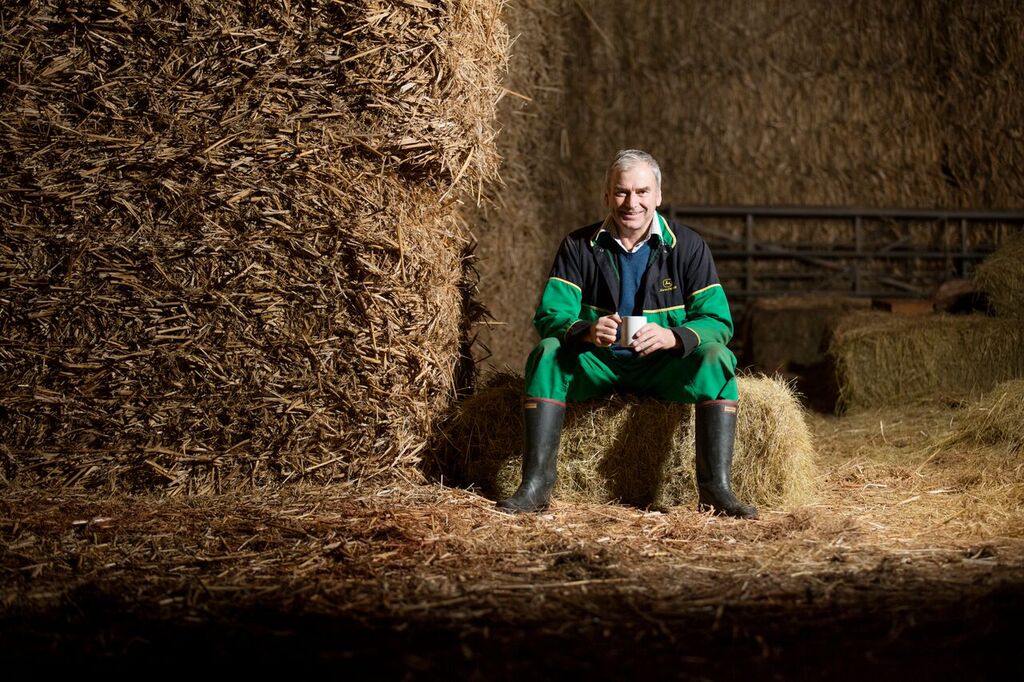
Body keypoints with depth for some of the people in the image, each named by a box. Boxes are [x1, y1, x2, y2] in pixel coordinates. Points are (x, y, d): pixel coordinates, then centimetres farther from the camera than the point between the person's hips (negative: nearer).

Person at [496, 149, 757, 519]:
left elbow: (718, 321, -10)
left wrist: (671, 336, -33)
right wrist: (585, 331, -34)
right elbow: (549, 315, -10)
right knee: (547, 352, -27)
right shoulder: (579, 246, -2)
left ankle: (715, 489, -30)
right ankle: (535, 486, -30)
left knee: (716, 358, -29)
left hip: (665, 366, 0)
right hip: (597, 364, 1)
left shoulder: (688, 246, -4)